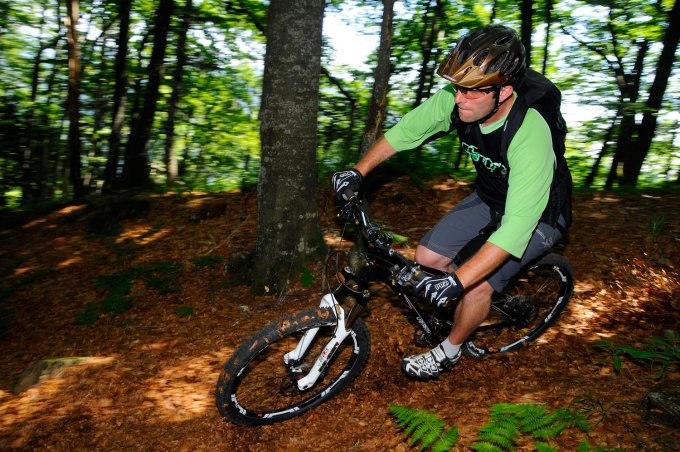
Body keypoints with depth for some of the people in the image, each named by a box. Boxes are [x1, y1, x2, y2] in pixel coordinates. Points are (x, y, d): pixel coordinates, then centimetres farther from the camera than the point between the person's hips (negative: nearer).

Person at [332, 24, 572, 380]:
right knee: (427, 256, -3)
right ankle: (472, 309, 25)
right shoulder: (455, 100, -24)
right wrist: (358, 171, -14)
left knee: (478, 284, -18)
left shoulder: (530, 138, -39)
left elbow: (516, 228, -43)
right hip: (490, 197, 6)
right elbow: (405, 131, -8)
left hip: (538, 214, -6)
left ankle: (449, 351, 12)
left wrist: (457, 281, -48)